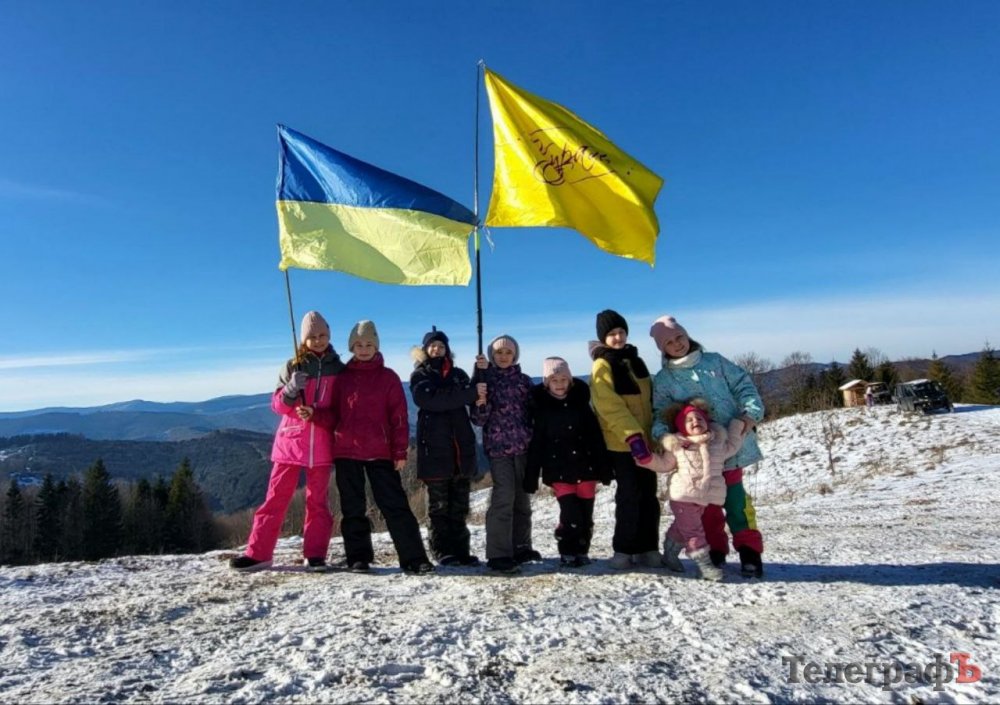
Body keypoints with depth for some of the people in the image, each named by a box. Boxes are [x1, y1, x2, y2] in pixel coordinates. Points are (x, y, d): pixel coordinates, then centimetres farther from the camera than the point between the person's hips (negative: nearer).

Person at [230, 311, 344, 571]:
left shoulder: (338, 369, 6)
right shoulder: (293, 366, 6)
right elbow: (277, 404, 2)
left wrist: (316, 414, -13)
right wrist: (290, 391, -20)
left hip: (321, 444, 0)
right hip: (291, 441, 0)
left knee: (317, 500, 4)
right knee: (276, 497, 1)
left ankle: (315, 555, 9)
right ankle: (257, 553, 8)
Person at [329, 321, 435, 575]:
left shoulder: (388, 377, 4)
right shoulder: (342, 377, 9)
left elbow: (399, 417, 1)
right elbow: (333, 412, 13)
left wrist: (400, 452, -4)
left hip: (380, 452, -2)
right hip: (346, 452, 2)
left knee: (395, 504, -3)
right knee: (353, 508, 9)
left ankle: (413, 558, 0)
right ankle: (358, 558, 20)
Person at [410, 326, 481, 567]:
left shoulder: (458, 374, 17)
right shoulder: (420, 375, 5)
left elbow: (474, 399, 4)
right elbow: (431, 400, -15)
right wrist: (471, 393, -20)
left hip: (462, 447, 4)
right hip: (435, 448, -4)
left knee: (460, 504, 7)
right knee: (439, 504, 2)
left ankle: (460, 550, 13)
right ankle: (442, 551, 9)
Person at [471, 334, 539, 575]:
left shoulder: (524, 380, 9)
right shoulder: (484, 379, 1)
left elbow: (533, 413, 12)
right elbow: (478, 419, -4)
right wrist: (480, 402, -23)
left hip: (524, 446, 4)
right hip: (498, 447, -4)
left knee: (522, 497, 11)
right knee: (503, 497, -10)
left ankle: (521, 547, 25)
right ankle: (499, 555, -5)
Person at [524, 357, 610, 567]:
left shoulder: (580, 402, 3)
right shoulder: (541, 407, -1)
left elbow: (596, 437, 3)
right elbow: (536, 444, -1)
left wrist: (604, 469, 0)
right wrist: (531, 477, -3)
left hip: (585, 466, 2)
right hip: (559, 471, -2)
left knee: (586, 514, 5)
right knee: (571, 514, -9)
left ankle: (581, 551, 25)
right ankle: (568, 553, 12)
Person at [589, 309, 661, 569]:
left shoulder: (635, 360, 14)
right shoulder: (602, 366, -8)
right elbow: (611, 407, -18)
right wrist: (632, 436, -26)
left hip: (646, 439, 6)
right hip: (622, 443, -6)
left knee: (648, 495, 8)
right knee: (629, 496, -3)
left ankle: (647, 548, 18)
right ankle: (624, 550, 10)